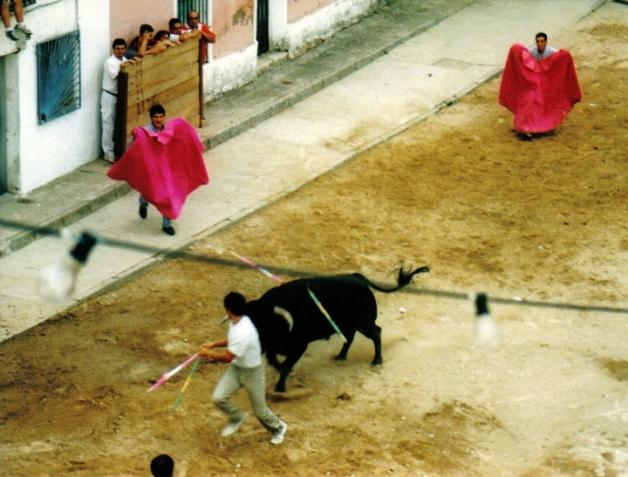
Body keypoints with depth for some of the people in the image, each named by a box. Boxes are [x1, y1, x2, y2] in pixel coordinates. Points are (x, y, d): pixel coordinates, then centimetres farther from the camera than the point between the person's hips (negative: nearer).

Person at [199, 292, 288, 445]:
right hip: (236, 368, 7)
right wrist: (213, 344, 2)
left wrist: (208, 353, -18)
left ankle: (278, 427, 41)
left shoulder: (243, 332, -37)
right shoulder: (235, 323, -7)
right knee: (218, 398, -10)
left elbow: (228, 357, -31)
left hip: (252, 372, -7)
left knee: (259, 410, 9)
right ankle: (237, 417, 20)